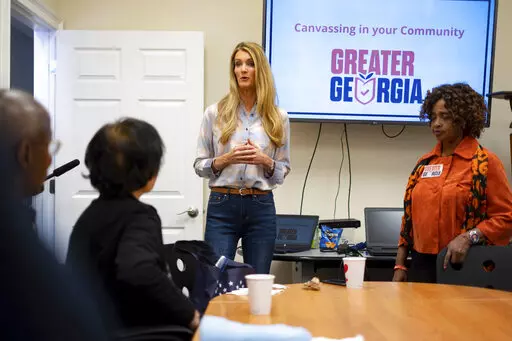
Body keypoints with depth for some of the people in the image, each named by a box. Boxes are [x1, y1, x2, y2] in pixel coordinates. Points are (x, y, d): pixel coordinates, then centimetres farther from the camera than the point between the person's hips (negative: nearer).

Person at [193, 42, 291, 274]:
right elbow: (199, 165, 3)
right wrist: (225, 159, -14)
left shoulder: (278, 117, 5)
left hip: (261, 208, 1)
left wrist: (265, 161, -11)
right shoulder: (215, 113, 2)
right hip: (222, 205, -1)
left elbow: (284, 170, 9)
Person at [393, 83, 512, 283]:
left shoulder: (486, 163, -5)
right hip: (422, 264, 5)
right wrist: (400, 265, 9)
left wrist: (468, 238, -22)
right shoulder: (424, 163, 10)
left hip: (464, 264, -4)